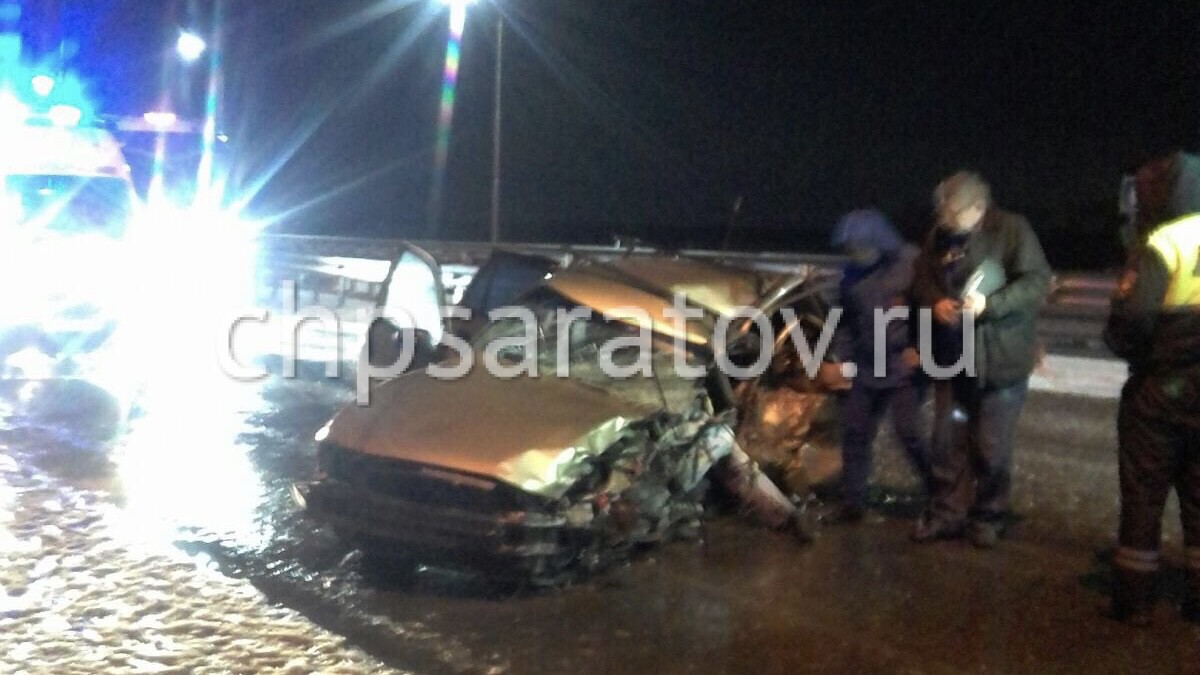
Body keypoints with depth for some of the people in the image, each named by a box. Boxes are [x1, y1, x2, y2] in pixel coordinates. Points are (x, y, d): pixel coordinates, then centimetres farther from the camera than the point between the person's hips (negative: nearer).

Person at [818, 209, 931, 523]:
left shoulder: (913, 263, -8)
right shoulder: (852, 273, 9)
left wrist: (919, 347, -18)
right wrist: (835, 359, 7)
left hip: (905, 367, -6)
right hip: (865, 368, 6)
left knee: (907, 431, -12)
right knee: (855, 432, 6)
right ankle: (853, 500, 18)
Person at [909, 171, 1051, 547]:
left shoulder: (1012, 230, -10)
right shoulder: (941, 235, 3)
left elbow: (1038, 281, -15)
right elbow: (921, 277, 11)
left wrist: (990, 304, -27)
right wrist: (935, 302, -11)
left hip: (1001, 357, -4)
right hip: (951, 357, 5)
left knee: (992, 448, 4)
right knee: (948, 442, 10)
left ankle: (988, 517, 23)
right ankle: (947, 514, 24)